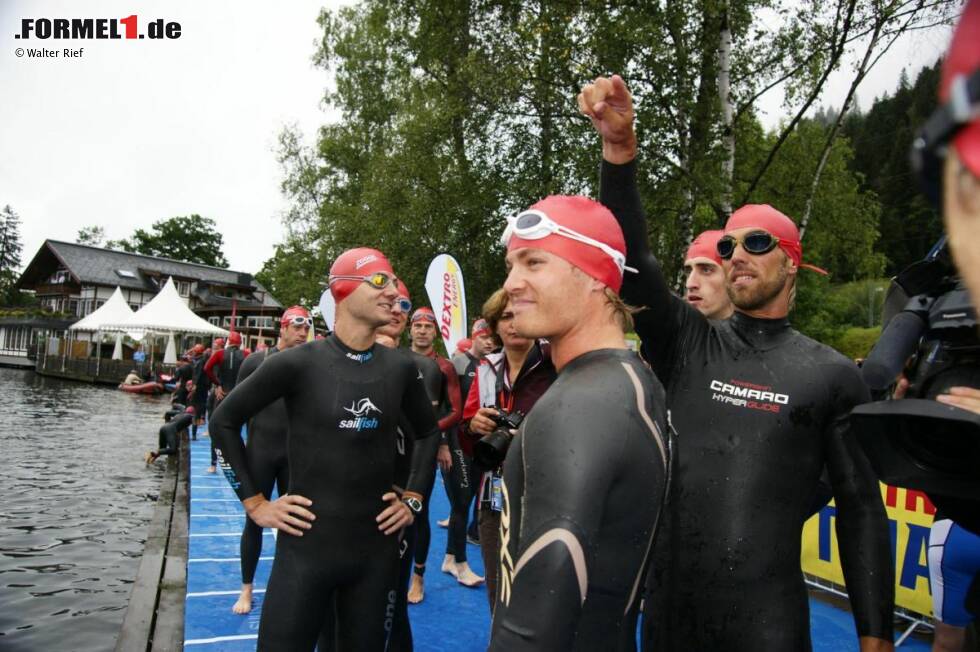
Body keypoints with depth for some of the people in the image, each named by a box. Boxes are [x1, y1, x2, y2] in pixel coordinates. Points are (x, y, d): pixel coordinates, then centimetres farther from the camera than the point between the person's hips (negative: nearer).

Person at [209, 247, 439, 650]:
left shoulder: (400, 369, 1)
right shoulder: (299, 363, -9)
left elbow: (428, 433, 16)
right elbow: (224, 421, 0)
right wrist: (254, 503, -2)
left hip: (377, 549, 4)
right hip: (306, 546, -3)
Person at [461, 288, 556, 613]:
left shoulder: (557, 367, -8)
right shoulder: (486, 370, 8)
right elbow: (467, 443, 14)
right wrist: (473, 427, -6)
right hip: (495, 501, 5)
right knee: (499, 599, 15)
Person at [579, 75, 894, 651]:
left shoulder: (832, 375, -1)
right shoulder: (687, 342, 1)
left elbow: (862, 507, 2)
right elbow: (634, 259, -13)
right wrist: (620, 148, -25)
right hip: (667, 599, 2)